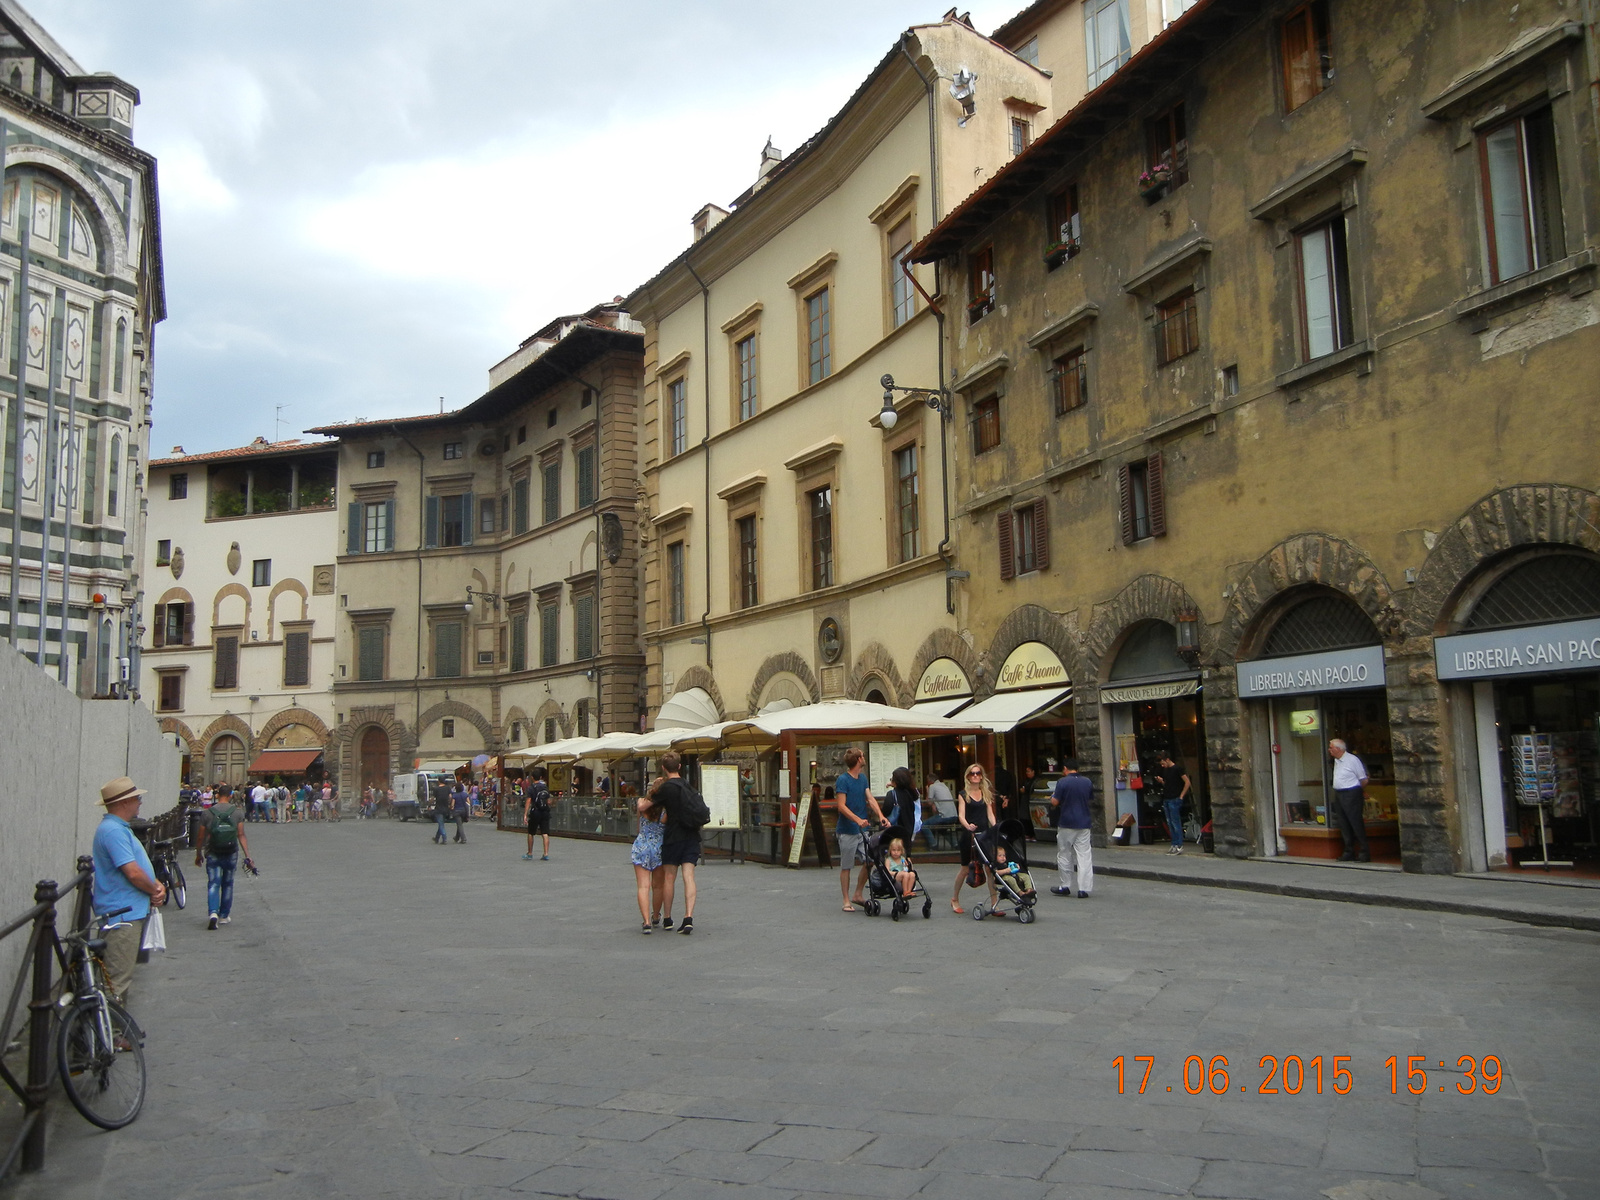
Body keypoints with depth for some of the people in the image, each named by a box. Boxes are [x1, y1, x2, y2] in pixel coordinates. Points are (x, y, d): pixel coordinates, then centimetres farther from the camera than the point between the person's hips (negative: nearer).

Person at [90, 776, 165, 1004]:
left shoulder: (120, 828, 15)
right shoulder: (113, 830, -19)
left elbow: (141, 865, 19)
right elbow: (133, 873, -24)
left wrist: (156, 887, 1)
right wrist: (155, 890, -7)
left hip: (131, 911, 11)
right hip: (122, 915, -11)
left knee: (122, 976, 19)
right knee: (118, 980, -6)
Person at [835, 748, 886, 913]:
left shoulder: (863, 778, 11)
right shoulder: (842, 780, -12)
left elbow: (870, 799, 3)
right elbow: (841, 806, -17)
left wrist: (880, 815, -13)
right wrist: (858, 820, -28)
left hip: (863, 830, 7)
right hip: (847, 831, -7)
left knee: (869, 862, 6)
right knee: (846, 866, 2)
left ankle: (858, 895, 21)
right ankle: (846, 900, 12)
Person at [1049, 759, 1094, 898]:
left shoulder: (1062, 782, -11)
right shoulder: (1087, 782, 4)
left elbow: (1055, 802, -11)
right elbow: (1091, 801, 15)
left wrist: (1052, 796, 9)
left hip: (1066, 824, -3)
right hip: (1084, 823, 3)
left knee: (1064, 855, 10)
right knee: (1084, 855, 2)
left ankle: (1066, 886, 16)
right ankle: (1083, 889, -1)